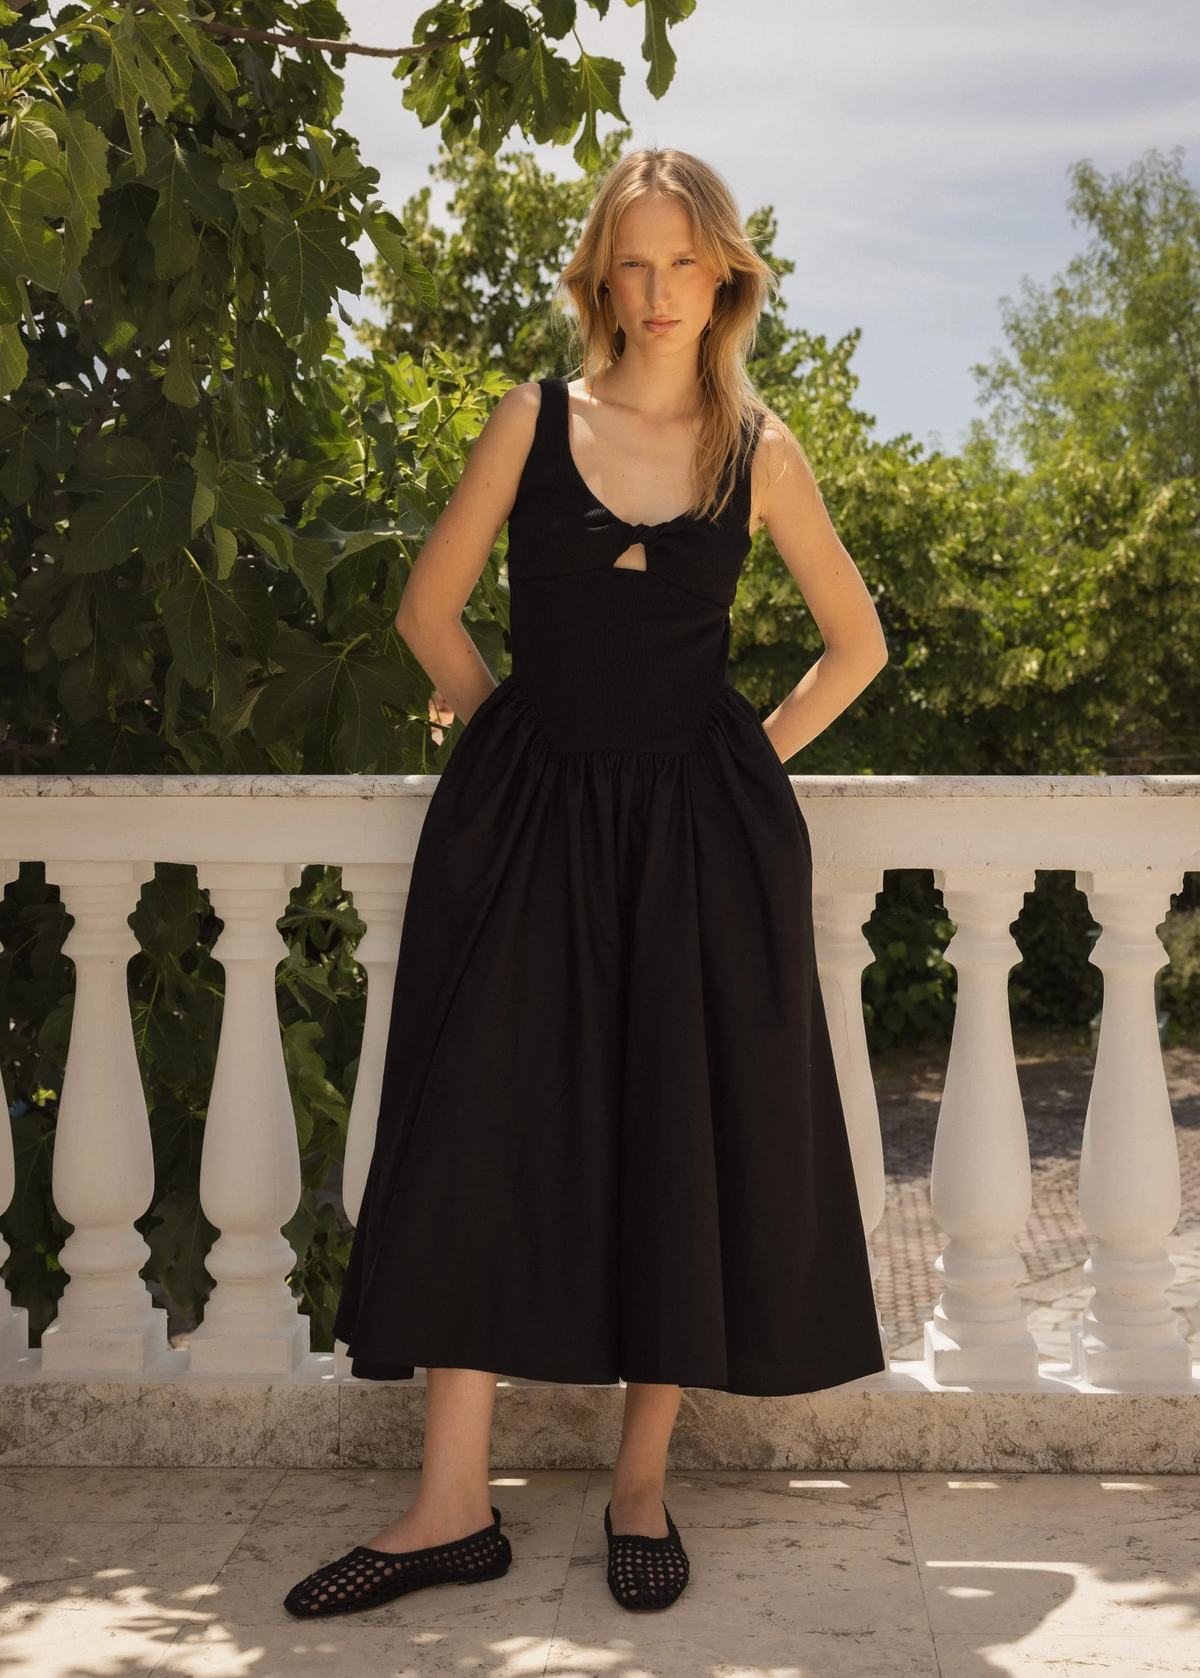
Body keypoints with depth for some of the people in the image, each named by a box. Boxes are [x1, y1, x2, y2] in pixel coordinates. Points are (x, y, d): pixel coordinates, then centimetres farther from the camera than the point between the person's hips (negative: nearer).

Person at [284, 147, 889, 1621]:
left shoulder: (757, 449, 2)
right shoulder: (535, 421, 1)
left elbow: (857, 643, 12)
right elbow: (429, 608, 9)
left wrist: (757, 755, 6)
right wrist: (519, 730, 7)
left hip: (699, 834, 0)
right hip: (530, 821, 0)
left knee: (683, 1146, 2)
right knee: (482, 1132, -3)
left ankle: (642, 1486, 17)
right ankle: (452, 1509, 4)